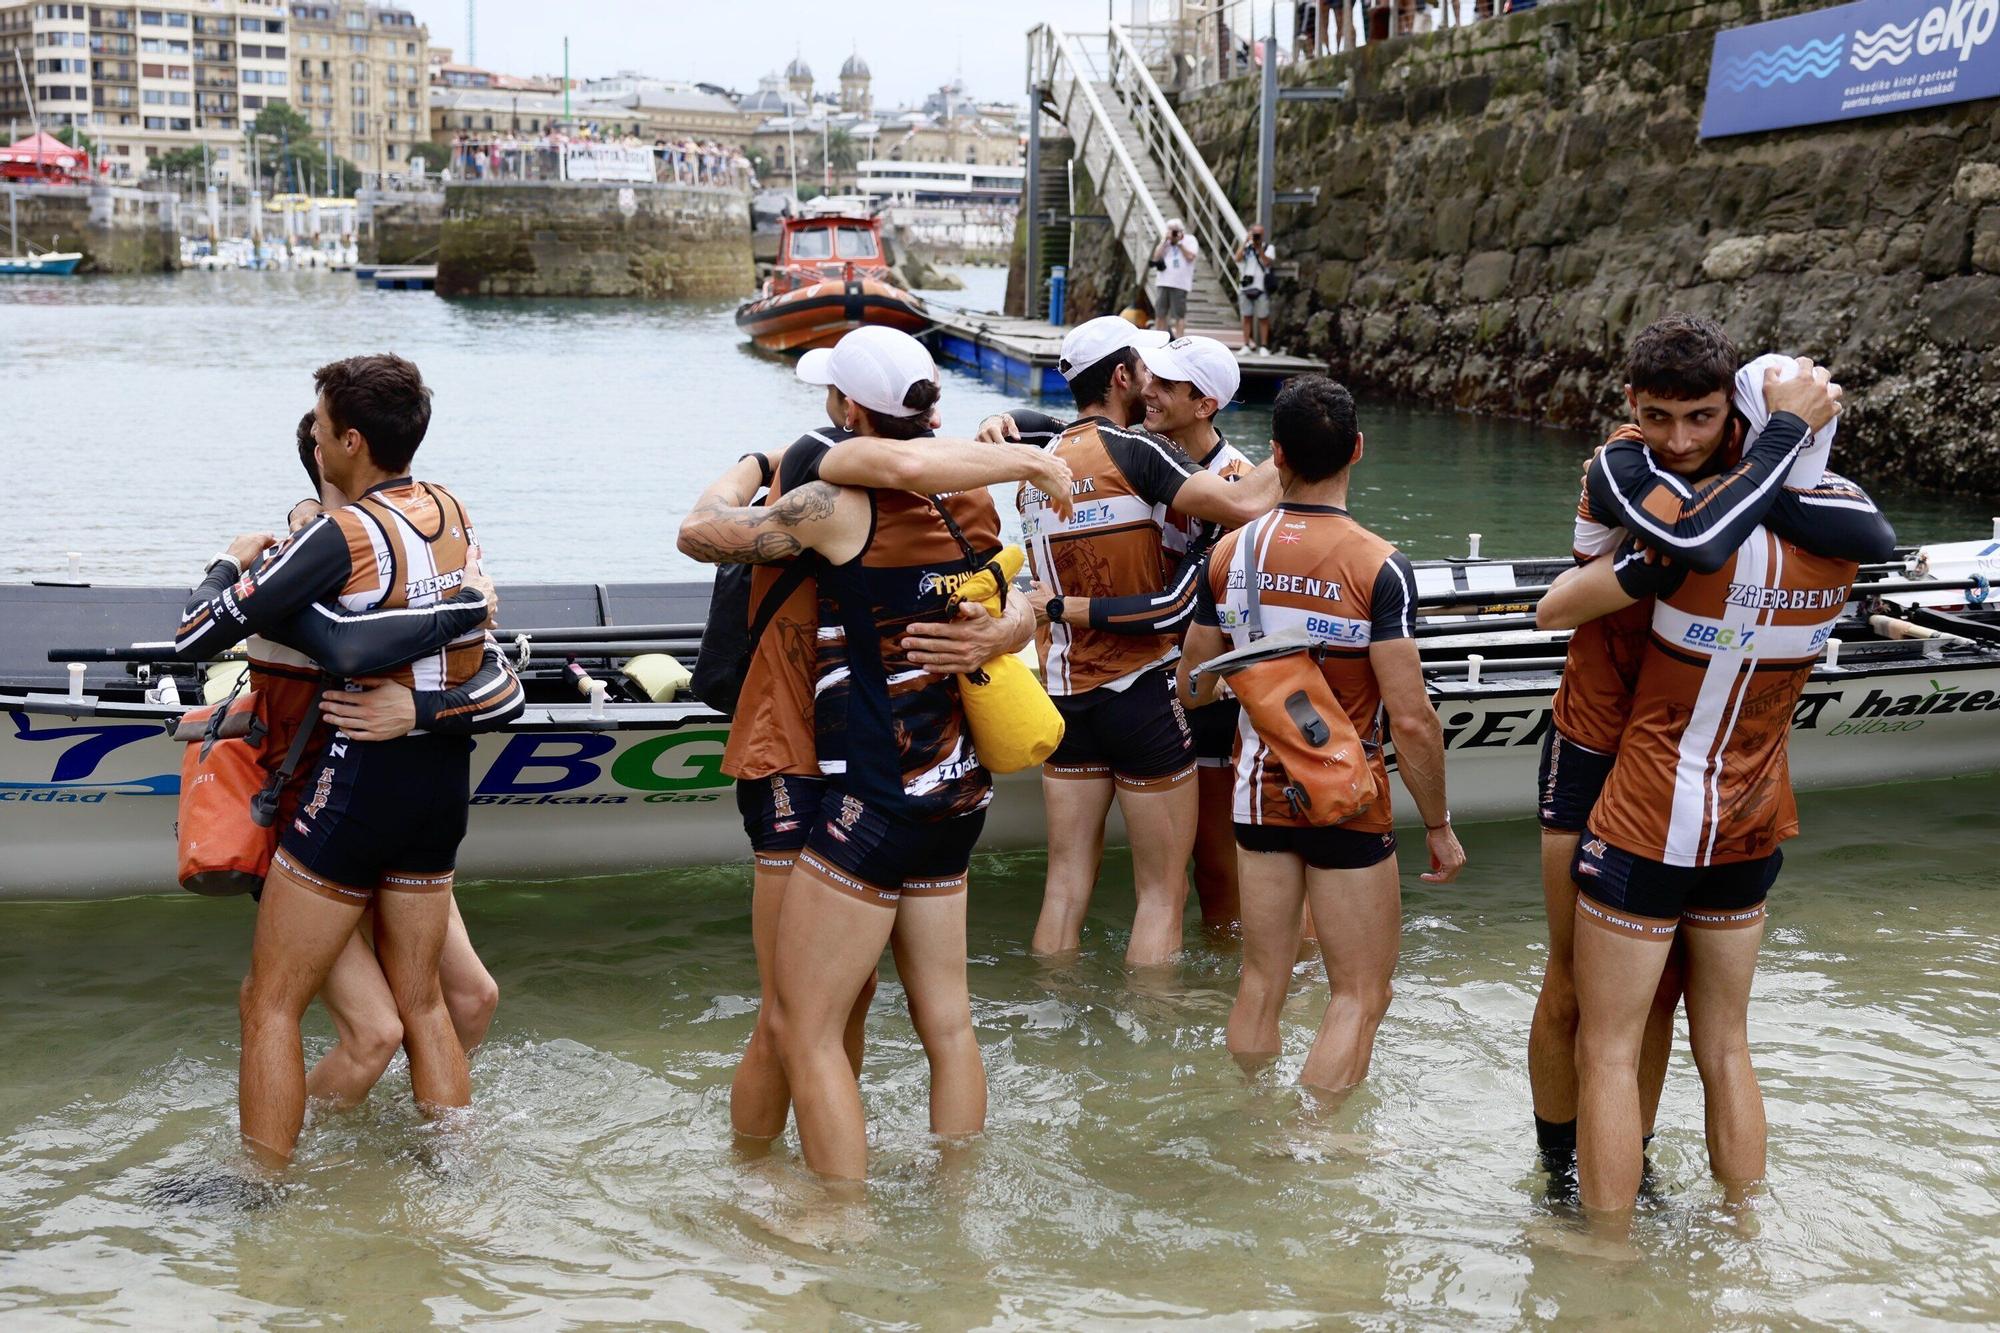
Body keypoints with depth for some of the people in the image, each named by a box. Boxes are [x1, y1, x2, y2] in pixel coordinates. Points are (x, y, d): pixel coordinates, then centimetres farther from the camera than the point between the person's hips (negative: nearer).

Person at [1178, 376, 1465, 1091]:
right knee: (1360, 997, 6)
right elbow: (1411, 720, -19)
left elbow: (1190, 687, 8)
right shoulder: (1379, 567, -17)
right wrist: (1439, 826, -7)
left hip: (1258, 791, 5)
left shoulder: (1231, 552, -2)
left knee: (1261, 981, 16)